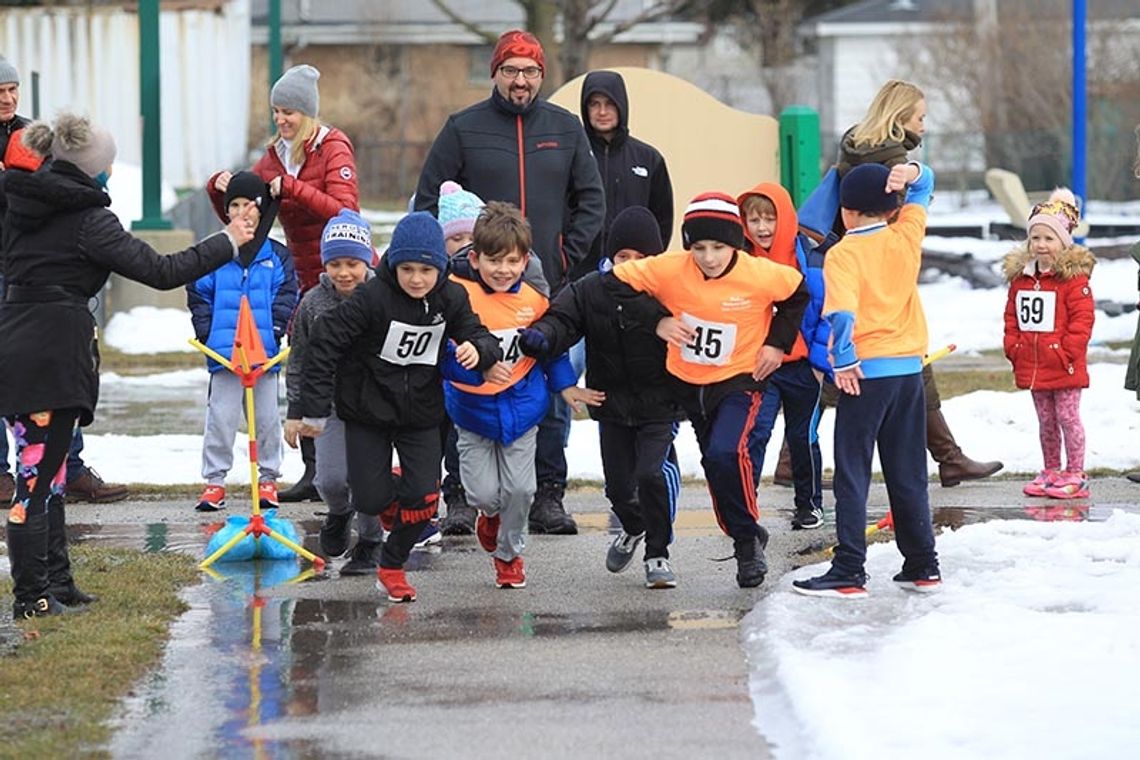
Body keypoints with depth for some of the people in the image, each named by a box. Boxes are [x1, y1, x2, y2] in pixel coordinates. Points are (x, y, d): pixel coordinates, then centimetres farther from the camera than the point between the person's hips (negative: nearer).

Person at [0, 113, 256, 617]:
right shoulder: (86, 219, -12)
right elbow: (161, 271, -12)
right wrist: (226, 242, -3)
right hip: (54, 354, -8)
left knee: (43, 469, 16)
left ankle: (55, 581, 23)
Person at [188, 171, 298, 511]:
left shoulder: (277, 256, 4)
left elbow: (285, 296, 3)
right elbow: (199, 295, 5)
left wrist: (274, 331, -9)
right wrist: (206, 333, -4)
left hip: (264, 353, 0)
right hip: (223, 352, 0)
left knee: (266, 418, 8)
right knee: (221, 417, 0)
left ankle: (268, 477, 19)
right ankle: (214, 479, 7)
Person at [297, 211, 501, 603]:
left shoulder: (451, 299, -9)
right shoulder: (372, 297, -22)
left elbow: (480, 335, 0)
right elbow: (324, 341, -19)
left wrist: (479, 350, -28)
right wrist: (315, 409, -18)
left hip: (421, 413, 3)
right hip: (368, 411, -3)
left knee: (423, 498, -6)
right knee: (370, 501, -3)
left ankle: (391, 566, 18)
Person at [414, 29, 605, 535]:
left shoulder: (565, 129, 9)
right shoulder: (464, 129, 3)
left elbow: (591, 199, 12)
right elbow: (428, 201, 4)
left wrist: (569, 257, 1)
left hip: (549, 286, 2)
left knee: (551, 395, 2)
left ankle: (548, 495, 7)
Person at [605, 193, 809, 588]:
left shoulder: (761, 276, -20)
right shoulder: (669, 270, -18)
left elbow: (799, 292, 0)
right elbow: (618, 281, -7)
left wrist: (778, 342, -5)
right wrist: (655, 320, -14)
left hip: (740, 381, -4)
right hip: (688, 384, 4)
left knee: (725, 455, -25)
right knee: (716, 464, 15)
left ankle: (748, 537, -7)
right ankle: (745, 540, 33)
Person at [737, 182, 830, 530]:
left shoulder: (808, 260, -10)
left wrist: (820, 359, -9)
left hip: (801, 367, -1)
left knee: (802, 436, 13)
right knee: (754, 432, -13)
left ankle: (809, 503, 29)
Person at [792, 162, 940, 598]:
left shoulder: (843, 253, -8)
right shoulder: (907, 237, 5)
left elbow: (842, 310, -24)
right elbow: (924, 189, 20)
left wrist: (844, 360, -18)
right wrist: (911, 173, -1)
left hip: (866, 371, -5)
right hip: (910, 368, 5)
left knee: (852, 475, -2)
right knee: (908, 473, 14)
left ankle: (849, 573, -6)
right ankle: (922, 566, 17)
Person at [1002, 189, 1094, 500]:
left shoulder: (1074, 278, -11)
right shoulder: (1020, 278, 8)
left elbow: (1082, 320, -13)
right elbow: (1012, 317, 14)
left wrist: (1068, 351, -17)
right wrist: (1013, 347, 3)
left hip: (1063, 367, -6)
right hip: (1032, 366, 6)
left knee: (1068, 417, 0)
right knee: (1045, 421, 15)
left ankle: (1075, 474, 6)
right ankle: (1051, 471, 24)